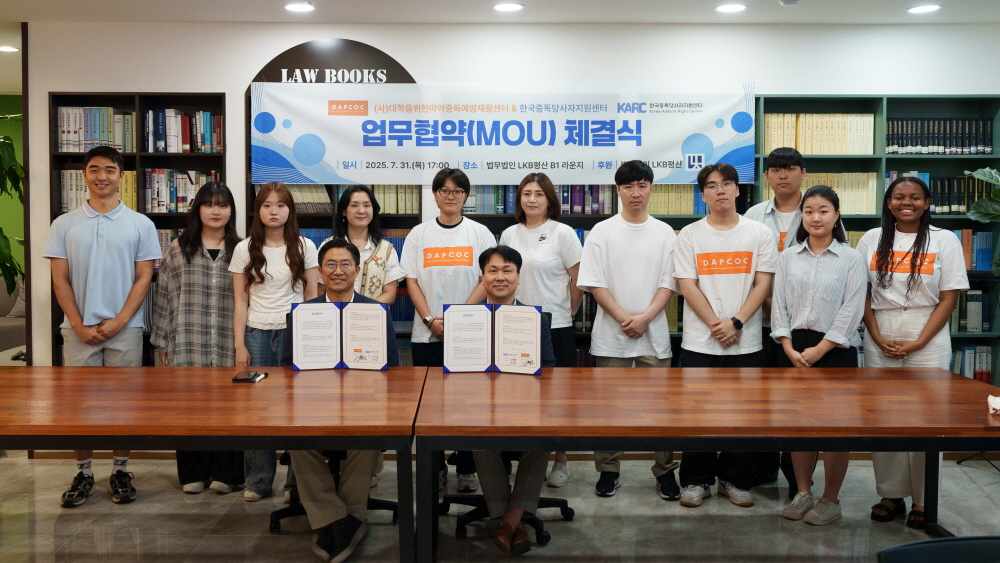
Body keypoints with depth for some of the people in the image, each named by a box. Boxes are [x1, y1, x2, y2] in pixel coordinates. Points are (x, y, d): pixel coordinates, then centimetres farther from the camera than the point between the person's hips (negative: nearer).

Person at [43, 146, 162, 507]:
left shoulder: (140, 225, 4)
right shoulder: (65, 225, 7)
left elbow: (144, 277, 0)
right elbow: (60, 280, 3)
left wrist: (119, 321, -10)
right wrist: (80, 325, -7)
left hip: (125, 329, -1)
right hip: (79, 329, 1)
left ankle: (121, 471, 17)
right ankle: (83, 474, 17)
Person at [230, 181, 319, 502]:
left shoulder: (304, 247, 6)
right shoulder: (245, 250, 7)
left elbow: (311, 297, 6)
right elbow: (240, 302, 6)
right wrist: (240, 346, 0)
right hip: (257, 334, 1)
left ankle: (296, 480, 7)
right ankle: (258, 481, 11)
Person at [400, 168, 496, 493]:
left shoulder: (480, 234, 5)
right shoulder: (419, 234, 9)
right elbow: (411, 280, 4)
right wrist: (432, 320, -9)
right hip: (427, 332, 2)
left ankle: (467, 469, 11)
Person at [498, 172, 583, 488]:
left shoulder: (562, 233, -4)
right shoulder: (509, 234, 9)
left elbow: (578, 280, -2)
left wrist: (568, 312, 4)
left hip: (556, 328, -4)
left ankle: (560, 461, 17)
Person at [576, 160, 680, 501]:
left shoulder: (664, 233, 6)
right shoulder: (602, 232, 2)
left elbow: (669, 284, 2)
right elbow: (594, 283, -3)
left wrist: (644, 318, -12)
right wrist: (624, 318, -12)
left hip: (654, 333, 1)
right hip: (611, 334, -1)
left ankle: (665, 471, 17)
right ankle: (608, 471, 16)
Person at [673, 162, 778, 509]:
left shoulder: (759, 234, 5)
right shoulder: (690, 235, 4)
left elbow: (763, 284, 0)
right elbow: (687, 285, -3)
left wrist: (736, 322, -12)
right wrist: (716, 325, -12)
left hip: (745, 342, 1)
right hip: (699, 341, 0)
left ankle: (735, 480, 20)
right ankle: (696, 480, 17)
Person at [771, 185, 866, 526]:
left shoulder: (851, 259, -1)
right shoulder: (788, 257, 8)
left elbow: (850, 310, -7)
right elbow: (779, 305, 4)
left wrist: (819, 349, -13)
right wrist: (790, 348, -7)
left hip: (835, 349, -3)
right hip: (794, 348, 3)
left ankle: (831, 499, 14)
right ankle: (802, 493, 21)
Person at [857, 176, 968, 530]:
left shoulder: (944, 240, 1)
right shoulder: (872, 239, 7)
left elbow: (949, 298, -2)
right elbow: (862, 294, 7)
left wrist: (918, 343, -11)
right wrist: (878, 337, -6)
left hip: (927, 342, -2)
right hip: (880, 343, 2)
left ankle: (923, 500, 12)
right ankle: (890, 495, 16)